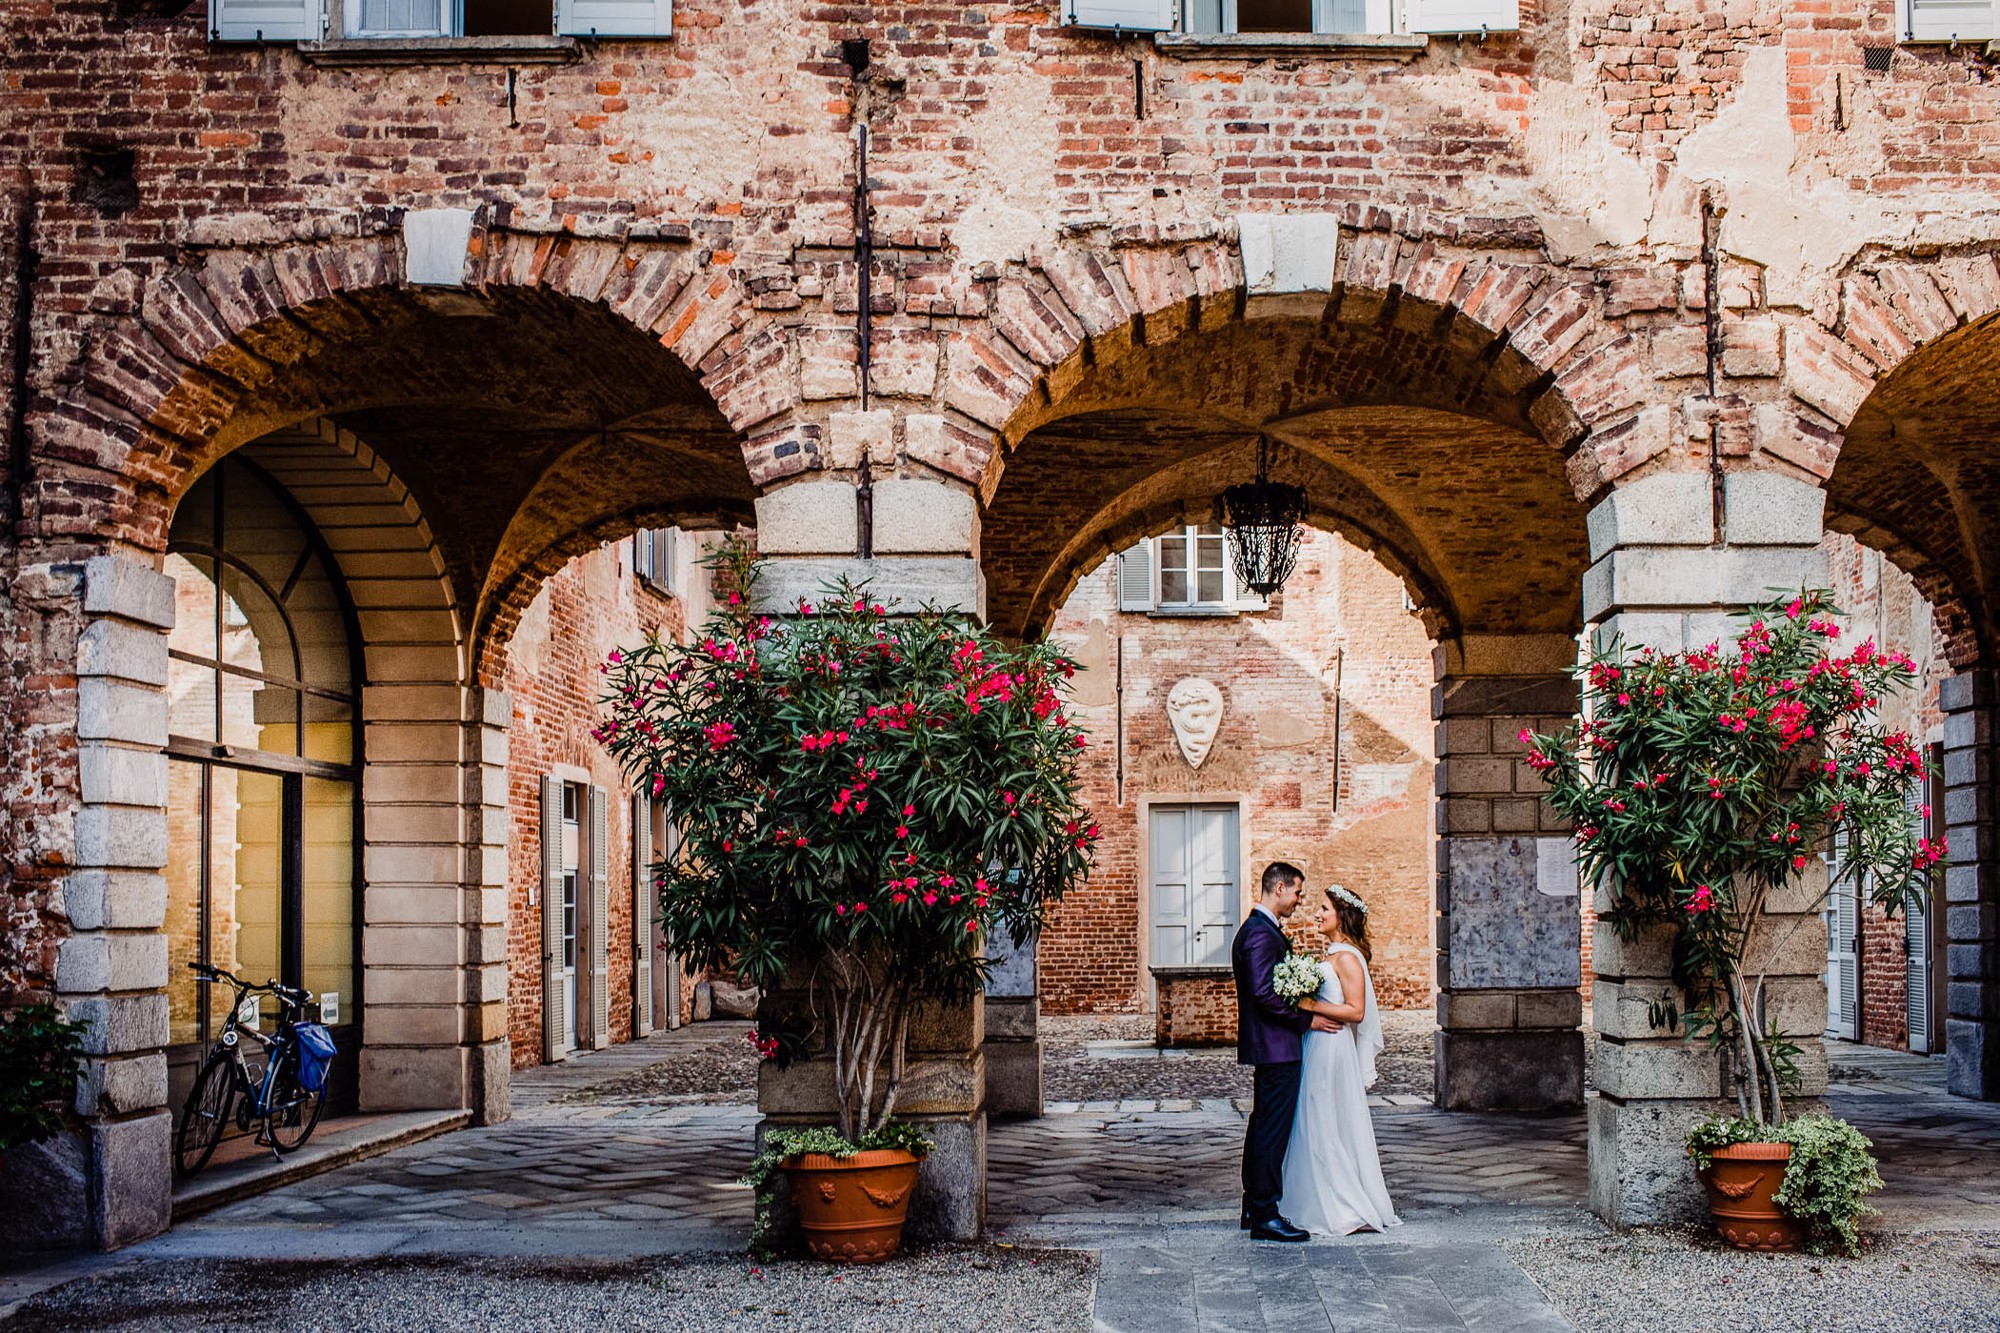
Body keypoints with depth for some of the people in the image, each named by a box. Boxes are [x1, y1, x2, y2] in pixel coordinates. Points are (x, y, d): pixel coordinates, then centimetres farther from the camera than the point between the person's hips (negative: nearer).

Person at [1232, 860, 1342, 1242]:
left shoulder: (1259, 929, 16)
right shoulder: (1262, 934, -18)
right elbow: (1264, 994, -24)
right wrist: (1307, 1020, -15)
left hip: (1268, 1047, 11)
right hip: (1276, 1047, -11)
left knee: (1263, 1126, 15)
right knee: (1273, 1129, -8)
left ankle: (1254, 1207, 22)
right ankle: (1265, 1217, -7)